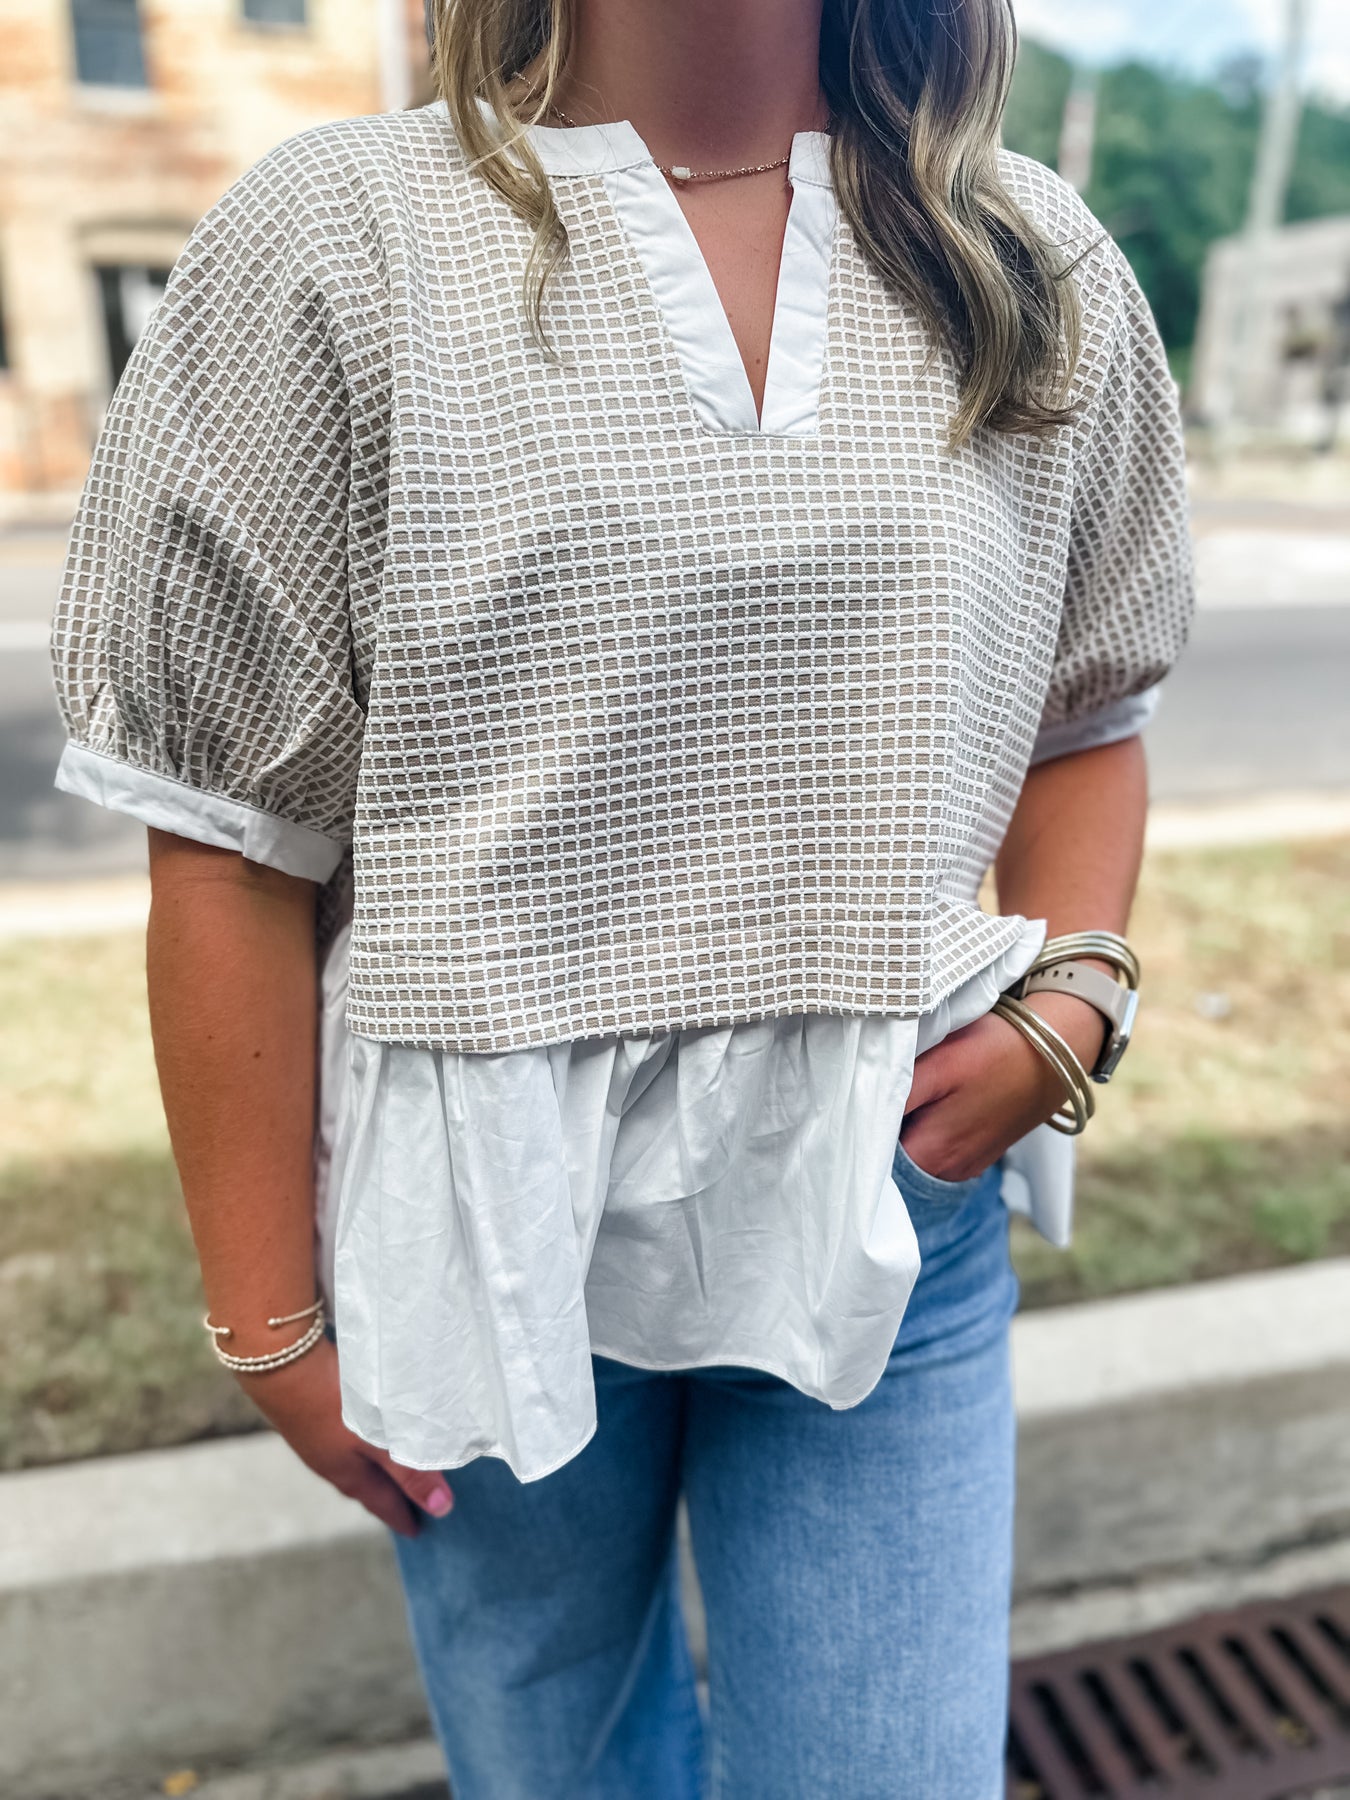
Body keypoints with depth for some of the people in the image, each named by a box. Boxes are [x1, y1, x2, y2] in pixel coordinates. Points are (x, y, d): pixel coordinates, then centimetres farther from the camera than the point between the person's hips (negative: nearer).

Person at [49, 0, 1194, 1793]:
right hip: (494, 1231, 0)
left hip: (886, 1222, 2)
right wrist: (274, 1320, -4)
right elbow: (235, 842, -8)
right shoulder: (334, 244, -6)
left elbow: (1088, 712, 13)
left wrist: (1070, 1002, -6)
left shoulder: (1039, 271, 4)